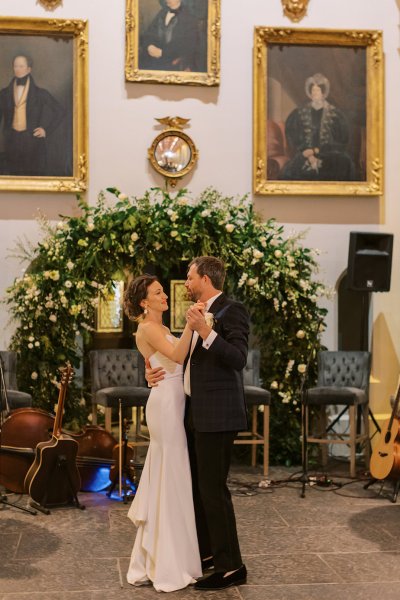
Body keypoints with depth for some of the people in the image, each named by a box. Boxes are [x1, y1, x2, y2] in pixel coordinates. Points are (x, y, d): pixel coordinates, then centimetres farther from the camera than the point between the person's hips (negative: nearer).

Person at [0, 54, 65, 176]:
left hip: (32, 140, -3)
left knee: (34, 174, -2)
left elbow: (59, 111, 3)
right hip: (12, 142, 3)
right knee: (13, 174, 6)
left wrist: (46, 129, -4)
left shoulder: (39, 93, -2)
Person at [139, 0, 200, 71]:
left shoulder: (190, 19, -3)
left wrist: (162, 52, -17)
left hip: (175, 62, -5)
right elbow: (148, 35, 14)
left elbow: (188, 47, -11)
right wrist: (149, 46, -11)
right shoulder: (162, 14, 15)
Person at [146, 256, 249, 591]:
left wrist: (206, 332, -31)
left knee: (213, 488, -6)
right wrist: (156, 372, 5)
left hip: (217, 414, -9)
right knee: (196, 485, 16)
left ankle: (231, 567, 4)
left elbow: (238, 360, -22)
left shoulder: (232, 311, -11)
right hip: (195, 413, 9)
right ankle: (204, 553, 29)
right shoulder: (199, 313, 16)